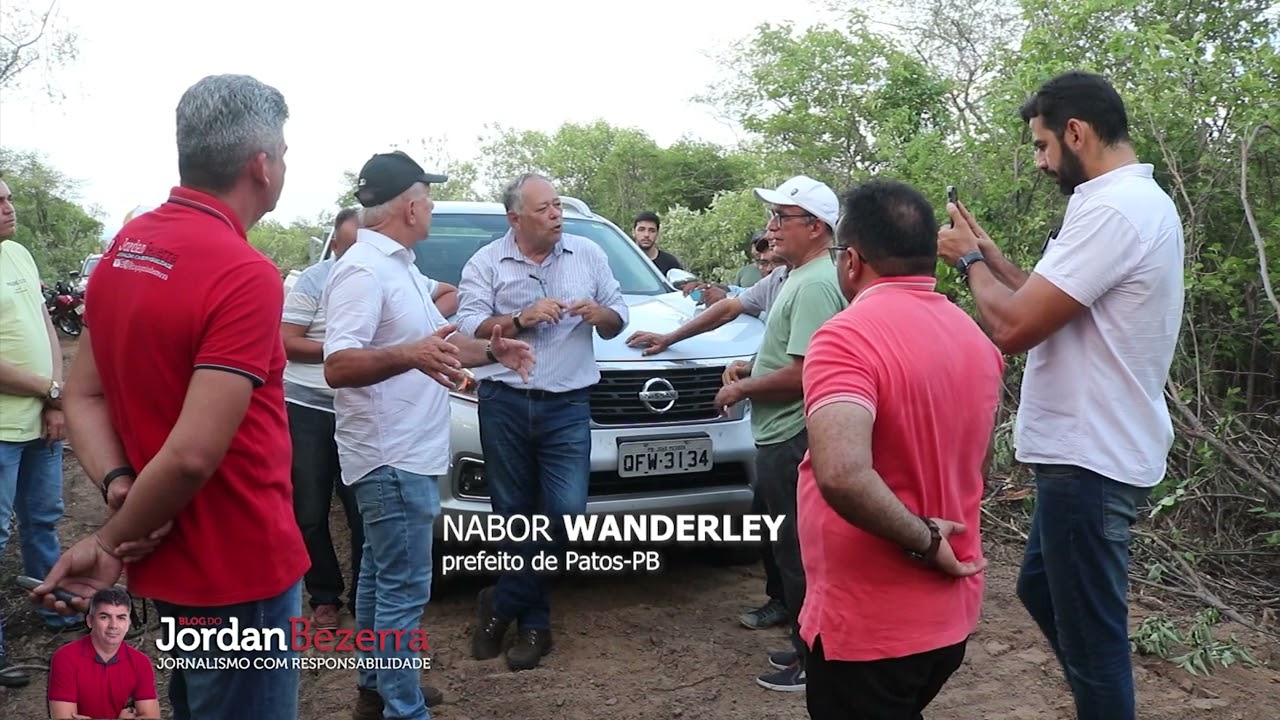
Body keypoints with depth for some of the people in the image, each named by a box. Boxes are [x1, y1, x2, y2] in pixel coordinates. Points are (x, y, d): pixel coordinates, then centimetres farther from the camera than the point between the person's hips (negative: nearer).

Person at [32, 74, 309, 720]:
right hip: (239, 568, -8)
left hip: (171, 562, 8)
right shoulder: (245, 276, -23)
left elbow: (82, 397, 5)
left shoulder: (122, 250, 4)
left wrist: (119, 488, -9)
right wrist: (112, 542, -14)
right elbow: (194, 455, -27)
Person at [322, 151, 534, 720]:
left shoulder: (399, 265, 13)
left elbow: (436, 339, 23)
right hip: (391, 456, -11)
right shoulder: (363, 269, -19)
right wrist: (411, 356, -43)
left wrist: (491, 351, 19)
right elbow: (337, 366, -29)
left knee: (382, 575, 19)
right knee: (404, 588, -5)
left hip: (404, 453, 11)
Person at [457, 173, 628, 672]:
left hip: (568, 405, 1)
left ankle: (504, 604, 10)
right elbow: (469, 328, -6)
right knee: (514, 514, 7)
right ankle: (533, 622, 24)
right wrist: (522, 319, -16)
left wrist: (598, 314, -10)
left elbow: (617, 320, 12)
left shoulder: (589, 255, 9)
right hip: (504, 404, 0)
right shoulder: (486, 264, 4)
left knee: (566, 510, -10)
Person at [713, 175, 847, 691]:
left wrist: (742, 389, -13)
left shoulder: (815, 285, -19)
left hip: (793, 440, -11)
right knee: (794, 549, 18)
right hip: (784, 437, 11)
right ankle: (805, 645, 29)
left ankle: (812, 661, 12)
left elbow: (802, 373, -26)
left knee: (800, 552, 0)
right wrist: (751, 365, 11)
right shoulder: (798, 276, 14)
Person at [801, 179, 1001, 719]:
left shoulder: (848, 337, -21)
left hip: (869, 625, -8)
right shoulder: (975, 338, 6)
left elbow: (841, 474, -36)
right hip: (952, 614, 8)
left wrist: (922, 540, -23)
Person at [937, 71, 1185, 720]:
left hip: (1089, 460, -11)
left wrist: (969, 259, -9)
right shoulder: (1139, 201, 12)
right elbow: (1052, 304, 17)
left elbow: (1014, 327, -26)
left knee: (1091, 638, 3)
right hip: (1097, 447, 11)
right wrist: (989, 254, 11)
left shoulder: (1111, 210, -23)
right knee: (1042, 589, 25)